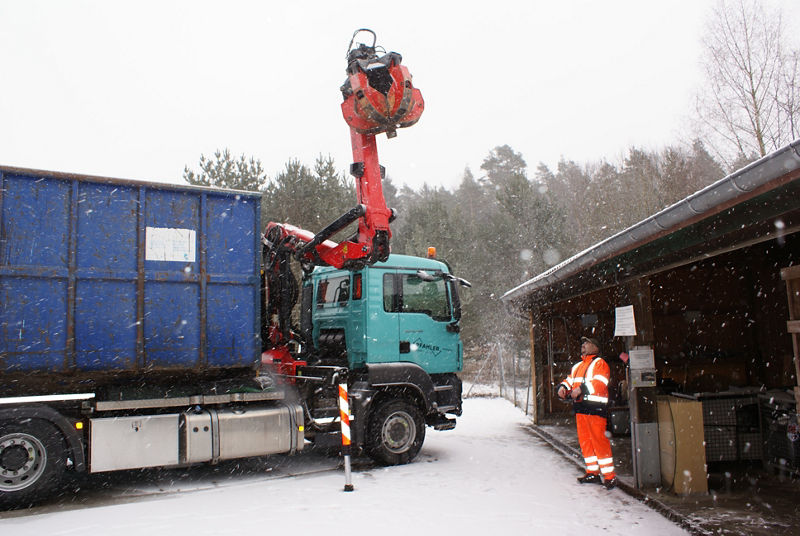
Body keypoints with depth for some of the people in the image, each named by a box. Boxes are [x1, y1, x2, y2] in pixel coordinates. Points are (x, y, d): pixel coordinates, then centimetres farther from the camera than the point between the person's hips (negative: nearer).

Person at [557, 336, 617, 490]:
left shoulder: (600, 363, -1)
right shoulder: (577, 366, 24)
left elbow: (600, 384, -14)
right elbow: (569, 380, 21)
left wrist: (581, 389, -22)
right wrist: (563, 387, -1)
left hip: (595, 407, -8)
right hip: (580, 408, 8)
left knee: (599, 441, -10)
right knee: (585, 441, 11)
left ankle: (609, 476, -4)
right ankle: (592, 472, 21)